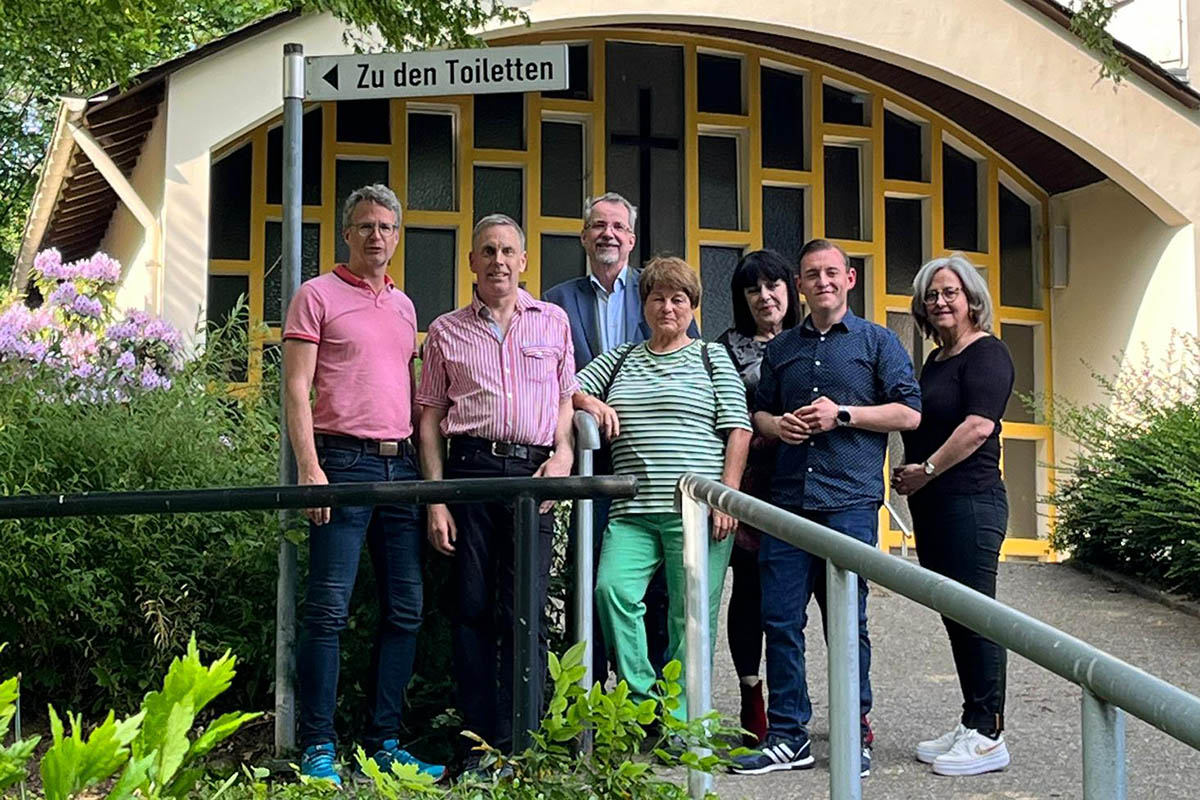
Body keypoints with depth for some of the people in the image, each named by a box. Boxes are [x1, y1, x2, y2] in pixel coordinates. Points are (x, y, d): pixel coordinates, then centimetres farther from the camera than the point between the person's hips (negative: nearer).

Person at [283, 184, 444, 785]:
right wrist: (309, 466, -15)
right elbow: (296, 389, -4)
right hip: (344, 462, -6)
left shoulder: (404, 306, 20)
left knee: (406, 610, 5)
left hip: (401, 465, 6)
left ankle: (384, 743, 14)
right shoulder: (317, 296, 2)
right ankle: (317, 748, 1)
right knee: (329, 609, -7)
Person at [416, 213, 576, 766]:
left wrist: (561, 455, -3)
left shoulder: (553, 321, 14)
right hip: (471, 468, 1)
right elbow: (430, 419, 10)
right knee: (473, 610, 1)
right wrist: (435, 499, 2)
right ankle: (482, 741, 8)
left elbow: (568, 398, 16)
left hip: (534, 472, 0)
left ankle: (520, 743, 4)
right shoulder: (446, 331, 12)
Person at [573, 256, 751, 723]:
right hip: (632, 511, 3)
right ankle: (643, 700, -7)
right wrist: (589, 401, 0)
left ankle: (680, 725, 6)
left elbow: (737, 430, 2)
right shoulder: (620, 360, 20)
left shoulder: (712, 358, 10)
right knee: (612, 590, -19)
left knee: (691, 617, -3)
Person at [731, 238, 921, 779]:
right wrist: (775, 424, 1)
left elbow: (909, 412, 1)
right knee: (780, 618, 1)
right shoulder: (780, 349, 19)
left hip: (849, 499, -3)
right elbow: (758, 412, 24)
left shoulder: (877, 342, 8)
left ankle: (855, 734, 14)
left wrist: (843, 414, -9)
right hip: (787, 498, 4)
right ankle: (787, 736, 10)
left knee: (847, 620, 1)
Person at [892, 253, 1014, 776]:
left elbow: (978, 424, -20)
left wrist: (926, 469, -16)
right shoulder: (936, 360, 20)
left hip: (970, 502, -9)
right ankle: (970, 725, 20)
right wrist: (907, 471, 11)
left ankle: (988, 737, 2)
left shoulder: (986, 354, -8)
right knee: (955, 616, 12)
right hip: (931, 506, 9)